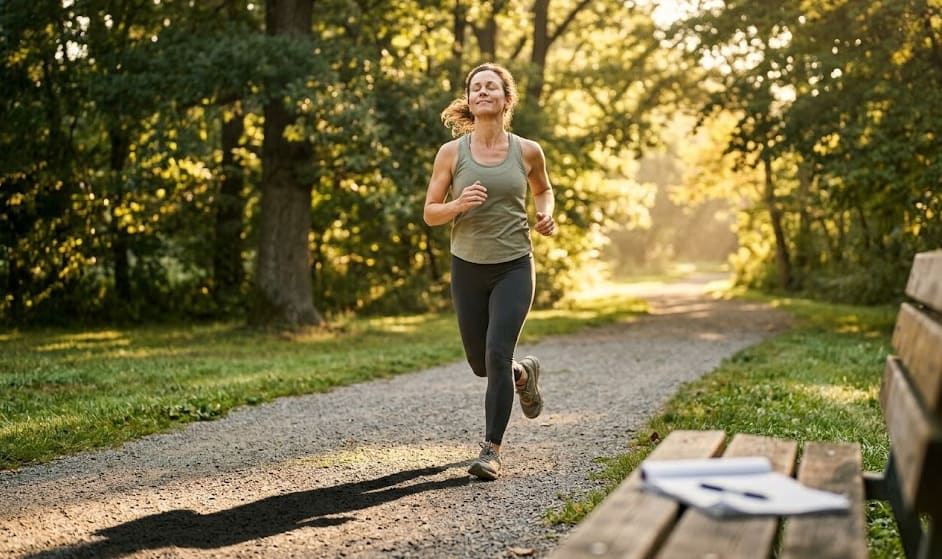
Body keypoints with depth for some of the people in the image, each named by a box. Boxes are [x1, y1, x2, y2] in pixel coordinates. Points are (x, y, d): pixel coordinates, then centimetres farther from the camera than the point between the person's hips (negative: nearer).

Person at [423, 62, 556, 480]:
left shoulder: (527, 151, -2)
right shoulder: (451, 153, -4)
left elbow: (542, 189, 18)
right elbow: (430, 213, 0)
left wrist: (546, 214, -3)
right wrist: (458, 204, -21)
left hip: (514, 267, -2)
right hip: (468, 268, 2)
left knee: (497, 355, -16)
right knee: (480, 363, 12)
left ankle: (492, 450, -5)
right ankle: (524, 373, 47)